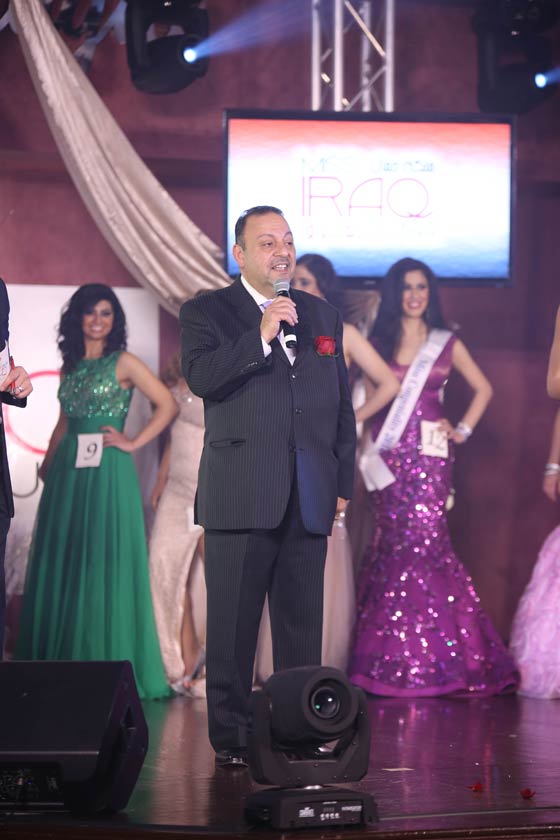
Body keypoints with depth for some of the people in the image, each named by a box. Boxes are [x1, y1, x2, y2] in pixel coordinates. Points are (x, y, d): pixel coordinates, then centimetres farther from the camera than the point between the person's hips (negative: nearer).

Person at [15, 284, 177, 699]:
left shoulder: (124, 363, -1)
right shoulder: (71, 366, 14)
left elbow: (167, 405, -6)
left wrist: (134, 443, -8)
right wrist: (48, 463, 10)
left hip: (107, 474, -6)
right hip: (67, 474, 6)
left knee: (105, 566, -4)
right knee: (61, 565, 6)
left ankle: (108, 664, 2)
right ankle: (61, 660, 13)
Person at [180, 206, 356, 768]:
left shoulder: (323, 316, 16)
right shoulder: (207, 311, 4)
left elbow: (342, 406, 18)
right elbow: (201, 376, -14)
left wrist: (342, 483, 13)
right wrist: (260, 337, -19)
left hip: (308, 499, 4)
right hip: (240, 498, -4)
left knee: (302, 625, 6)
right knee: (233, 624, 0)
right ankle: (229, 738, 7)